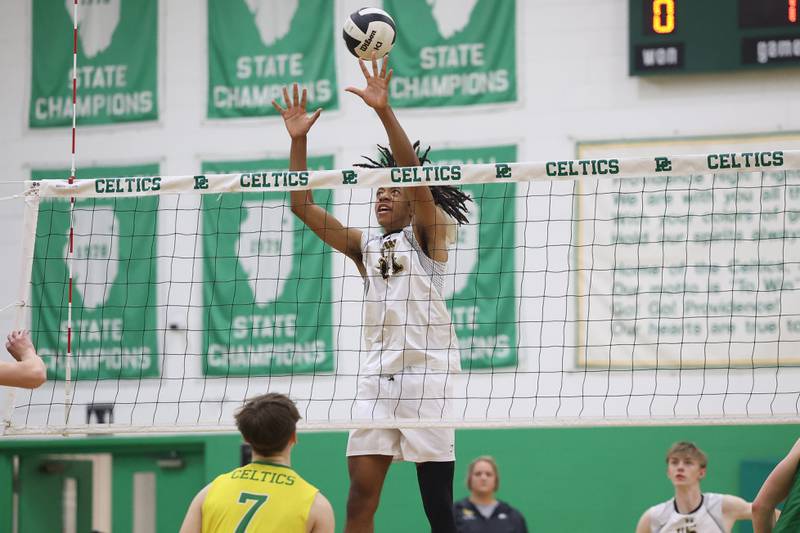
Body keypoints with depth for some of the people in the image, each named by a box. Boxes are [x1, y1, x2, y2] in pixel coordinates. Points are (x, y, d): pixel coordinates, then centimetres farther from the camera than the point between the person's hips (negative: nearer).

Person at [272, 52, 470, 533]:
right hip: (376, 376, 5)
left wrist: (385, 111, -22)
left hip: (427, 373, -5)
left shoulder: (427, 234, 4)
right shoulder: (364, 246, 18)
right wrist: (298, 140, 4)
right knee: (361, 493, -3)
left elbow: (415, 178, -12)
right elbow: (303, 206, 14)